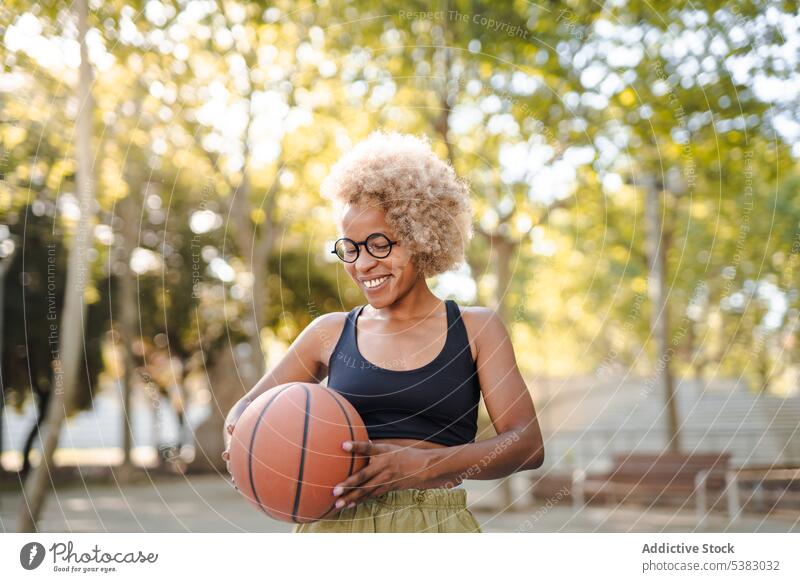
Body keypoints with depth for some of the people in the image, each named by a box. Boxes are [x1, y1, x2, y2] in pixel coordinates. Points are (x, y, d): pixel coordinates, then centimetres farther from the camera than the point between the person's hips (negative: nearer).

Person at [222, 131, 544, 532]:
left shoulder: (476, 329, 7)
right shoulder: (330, 333, 13)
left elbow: (528, 444, -3)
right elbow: (246, 408, 19)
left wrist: (423, 464, -17)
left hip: (436, 526, -1)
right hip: (336, 522, 1)